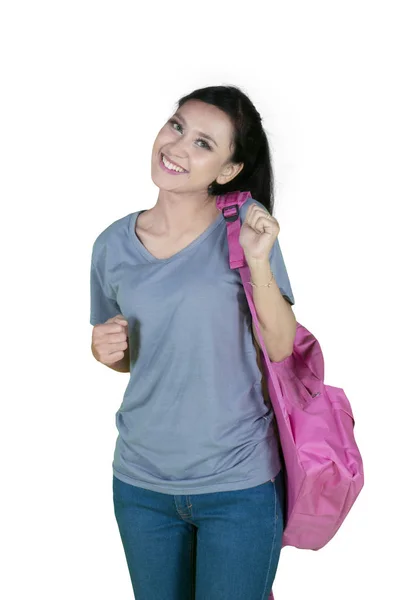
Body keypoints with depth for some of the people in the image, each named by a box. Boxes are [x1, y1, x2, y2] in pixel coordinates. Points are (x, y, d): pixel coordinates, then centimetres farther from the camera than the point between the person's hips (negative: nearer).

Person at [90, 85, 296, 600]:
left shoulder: (246, 224, -10)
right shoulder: (113, 245, -1)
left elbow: (283, 350, -11)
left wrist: (258, 262, -24)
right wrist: (105, 349, -9)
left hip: (241, 484, -3)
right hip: (140, 482, 3)